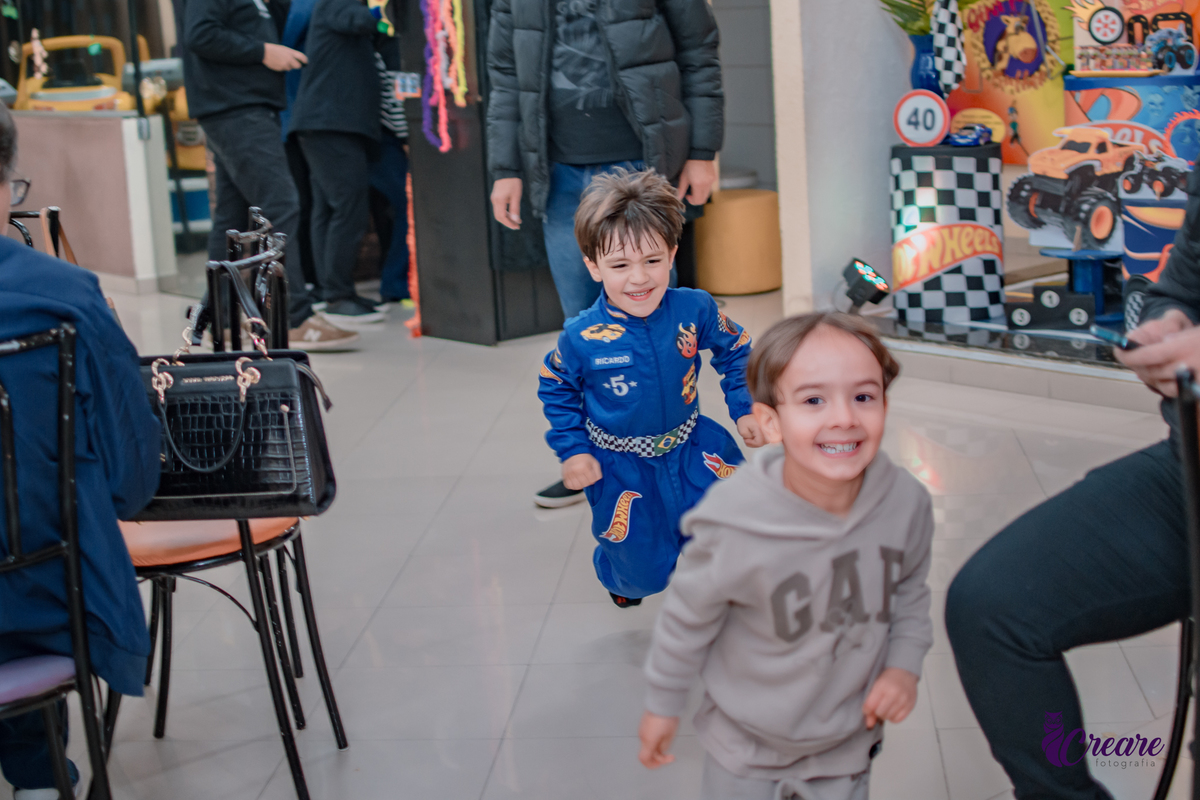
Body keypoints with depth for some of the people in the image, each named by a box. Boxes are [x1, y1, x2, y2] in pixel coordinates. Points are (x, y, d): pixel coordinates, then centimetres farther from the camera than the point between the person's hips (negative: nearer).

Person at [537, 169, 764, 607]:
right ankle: (618, 571, 43)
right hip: (620, 467, -2)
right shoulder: (581, 338, -20)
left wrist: (746, 408, -2)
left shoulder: (695, 309, -16)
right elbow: (556, 390, -1)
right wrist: (572, 451, -6)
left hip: (692, 447, 2)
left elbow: (735, 351, 3)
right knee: (647, 573, 5)